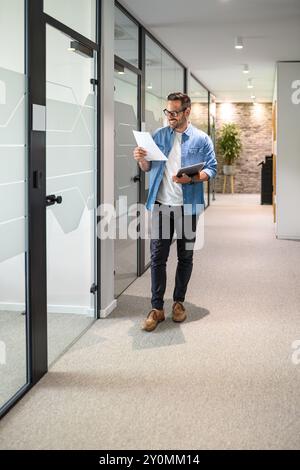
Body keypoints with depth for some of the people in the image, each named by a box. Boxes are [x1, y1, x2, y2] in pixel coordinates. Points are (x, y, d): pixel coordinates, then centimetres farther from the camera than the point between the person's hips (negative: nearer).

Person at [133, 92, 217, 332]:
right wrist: (141, 159, -11)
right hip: (161, 205, 1)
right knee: (158, 257, 0)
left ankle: (179, 302, 24)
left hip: (187, 206, -1)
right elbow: (149, 168, 11)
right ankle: (157, 308, 5)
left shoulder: (201, 139, 0)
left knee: (185, 256, 9)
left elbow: (212, 169, -3)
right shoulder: (159, 135, 8)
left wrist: (191, 178, -21)